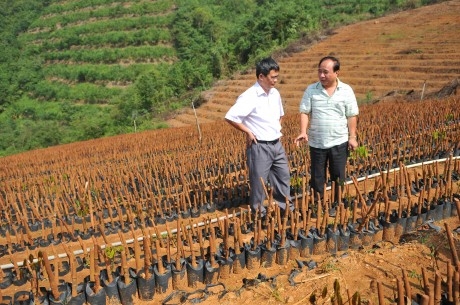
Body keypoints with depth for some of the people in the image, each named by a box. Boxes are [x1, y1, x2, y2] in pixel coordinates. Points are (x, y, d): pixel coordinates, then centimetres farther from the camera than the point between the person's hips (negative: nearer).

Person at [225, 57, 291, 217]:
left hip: (277, 144, 8)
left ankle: (285, 208, 37)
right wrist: (248, 132, -15)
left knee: (284, 176, 19)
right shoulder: (249, 97, -19)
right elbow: (230, 117, -22)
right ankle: (259, 214, 24)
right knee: (259, 182, 6)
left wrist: (277, 129, 10)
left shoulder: (275, 93, 6)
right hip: (259, 146, -7)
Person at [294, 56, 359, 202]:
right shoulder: (311, 90, -2)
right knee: (317, 177, 10)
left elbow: (352, 116, 1)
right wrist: (303, 132, -17)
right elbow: (304, 112, -3)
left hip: (339, 142, 0)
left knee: (338, 177, 11)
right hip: (316, 142, 0)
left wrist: (352, 137, -4)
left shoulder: (346, 90, -2)